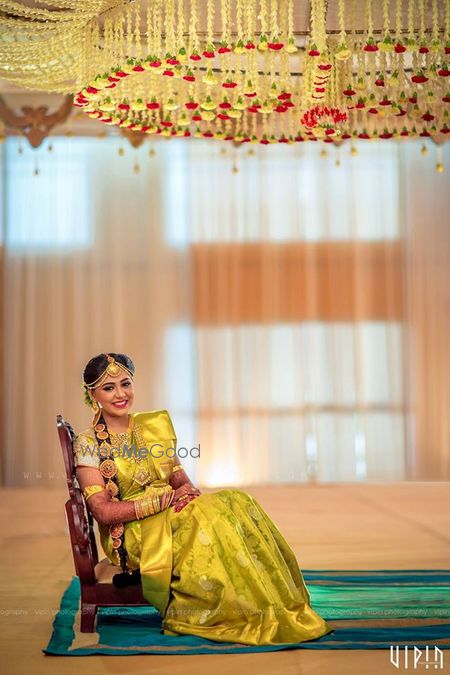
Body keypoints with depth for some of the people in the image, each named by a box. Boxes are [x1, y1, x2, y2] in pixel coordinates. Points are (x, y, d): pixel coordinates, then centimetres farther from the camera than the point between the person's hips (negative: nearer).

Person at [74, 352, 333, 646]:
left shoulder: (155, 424, 13)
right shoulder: (88, 443, -3)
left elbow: (181, 480, 12)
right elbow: (103, 511, -12)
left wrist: (188, 492, -13)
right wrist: (165, 500, -18)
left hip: (172, 516, 5)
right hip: (133, 537, -5)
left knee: (237, 503, -24)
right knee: (209, 516, -31)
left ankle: (280, 609, -27)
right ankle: (256, 618, -27)